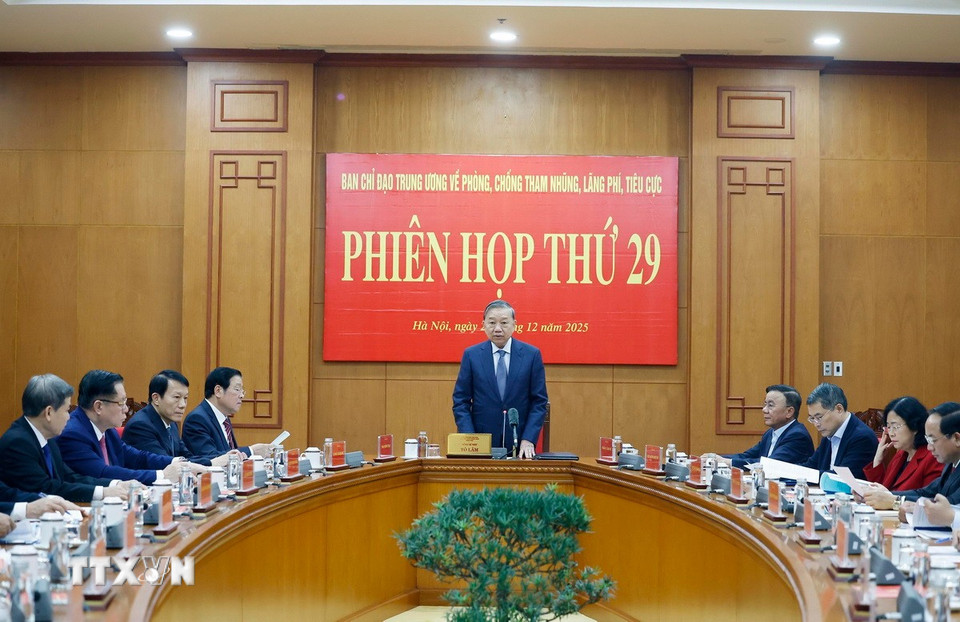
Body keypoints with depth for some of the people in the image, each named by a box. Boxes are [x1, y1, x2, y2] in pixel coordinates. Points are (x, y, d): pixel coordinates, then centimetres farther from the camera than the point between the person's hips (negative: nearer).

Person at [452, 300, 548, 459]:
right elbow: (460, 402, 1)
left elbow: (539, 401, 0)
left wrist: (528, 440, -10)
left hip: (519, 446, 0)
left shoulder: (532, 355, 1)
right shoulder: (471, 355, 1)